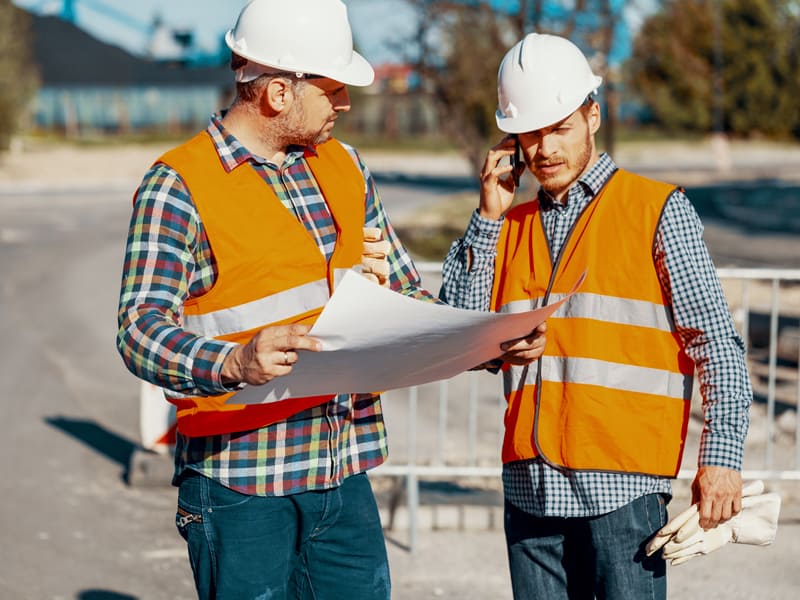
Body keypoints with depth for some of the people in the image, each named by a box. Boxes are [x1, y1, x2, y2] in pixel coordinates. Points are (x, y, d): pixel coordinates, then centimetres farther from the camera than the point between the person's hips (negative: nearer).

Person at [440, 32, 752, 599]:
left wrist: (721, 458, -14)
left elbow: (717, 344, -3)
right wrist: (488, 217, 3)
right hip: (530, 487, 5)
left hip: (621, 486, -4)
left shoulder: (658, 211, 1)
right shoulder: (510, 226, 16)